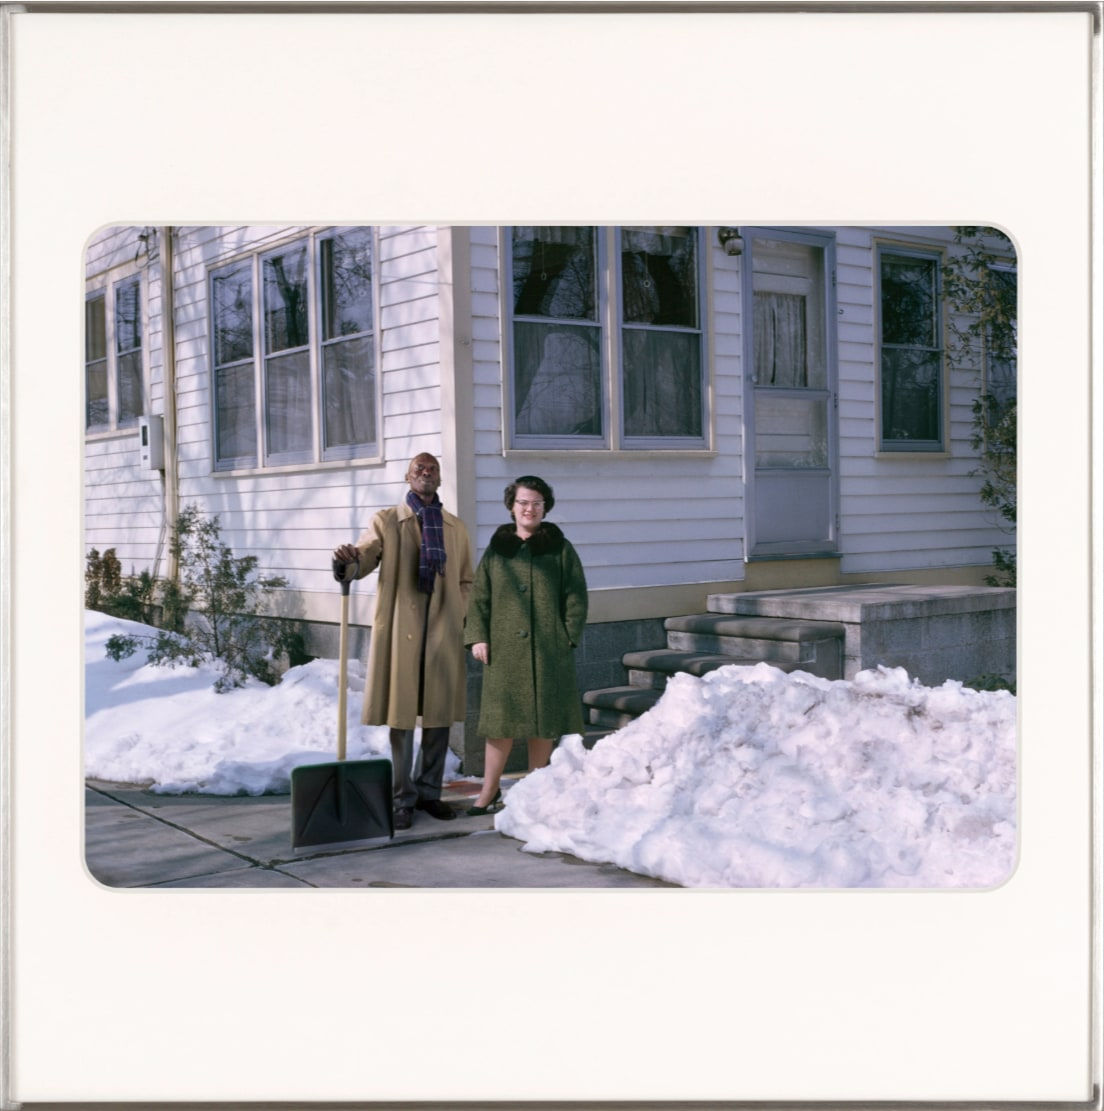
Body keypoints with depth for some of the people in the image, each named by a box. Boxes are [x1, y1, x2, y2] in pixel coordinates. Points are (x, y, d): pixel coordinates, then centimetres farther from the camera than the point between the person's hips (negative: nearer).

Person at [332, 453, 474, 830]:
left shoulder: (455, 527, 14)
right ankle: (403, 799, 6)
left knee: (439, 714, 8)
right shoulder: (386, 521, 5)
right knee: (401, 714, -1)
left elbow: (466, 581, 18)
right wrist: (347, 561, -31)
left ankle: (429, 791, 20)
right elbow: (362, 559, -8)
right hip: (400, 631, -3)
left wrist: (457, 616, 4)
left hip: (443, 633, 3)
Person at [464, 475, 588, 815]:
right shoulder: (496, 549, 9)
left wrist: (569, 637, -5)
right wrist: (477, 636, -1)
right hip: (504, 649, 1)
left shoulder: (560, 549, 4)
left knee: (544, 721, 5)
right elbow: (479, 596, 9)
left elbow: (576, 597, 3)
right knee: (501, 717, 3)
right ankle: (490, 790, 13)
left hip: (549, 651, -1)